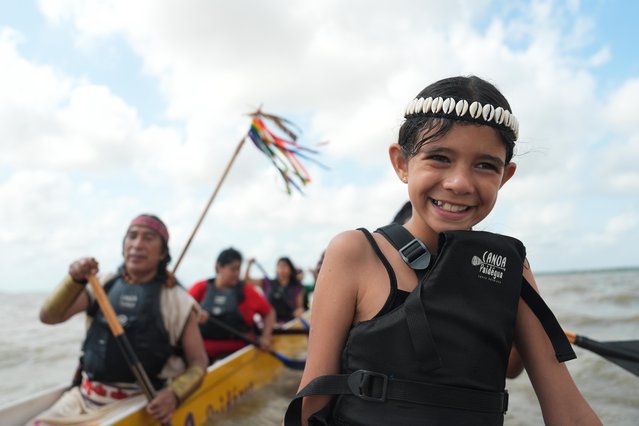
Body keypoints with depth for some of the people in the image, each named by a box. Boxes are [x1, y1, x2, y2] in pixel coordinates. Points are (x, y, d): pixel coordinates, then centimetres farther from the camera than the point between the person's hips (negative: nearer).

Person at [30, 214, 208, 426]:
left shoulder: (176, 299, -8)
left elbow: (198, 363, -5)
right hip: (81, 396, 4)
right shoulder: (105, 285, 5)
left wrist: (174, 394, -23)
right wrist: (75, 280, -18)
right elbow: (49, 317, -1)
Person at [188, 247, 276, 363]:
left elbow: (269, 312, 12)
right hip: (202, 352, 1)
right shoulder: (201, 288, 7)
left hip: (236, 352, -1)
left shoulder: (245, 291, 4)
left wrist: (265, 337, -1)